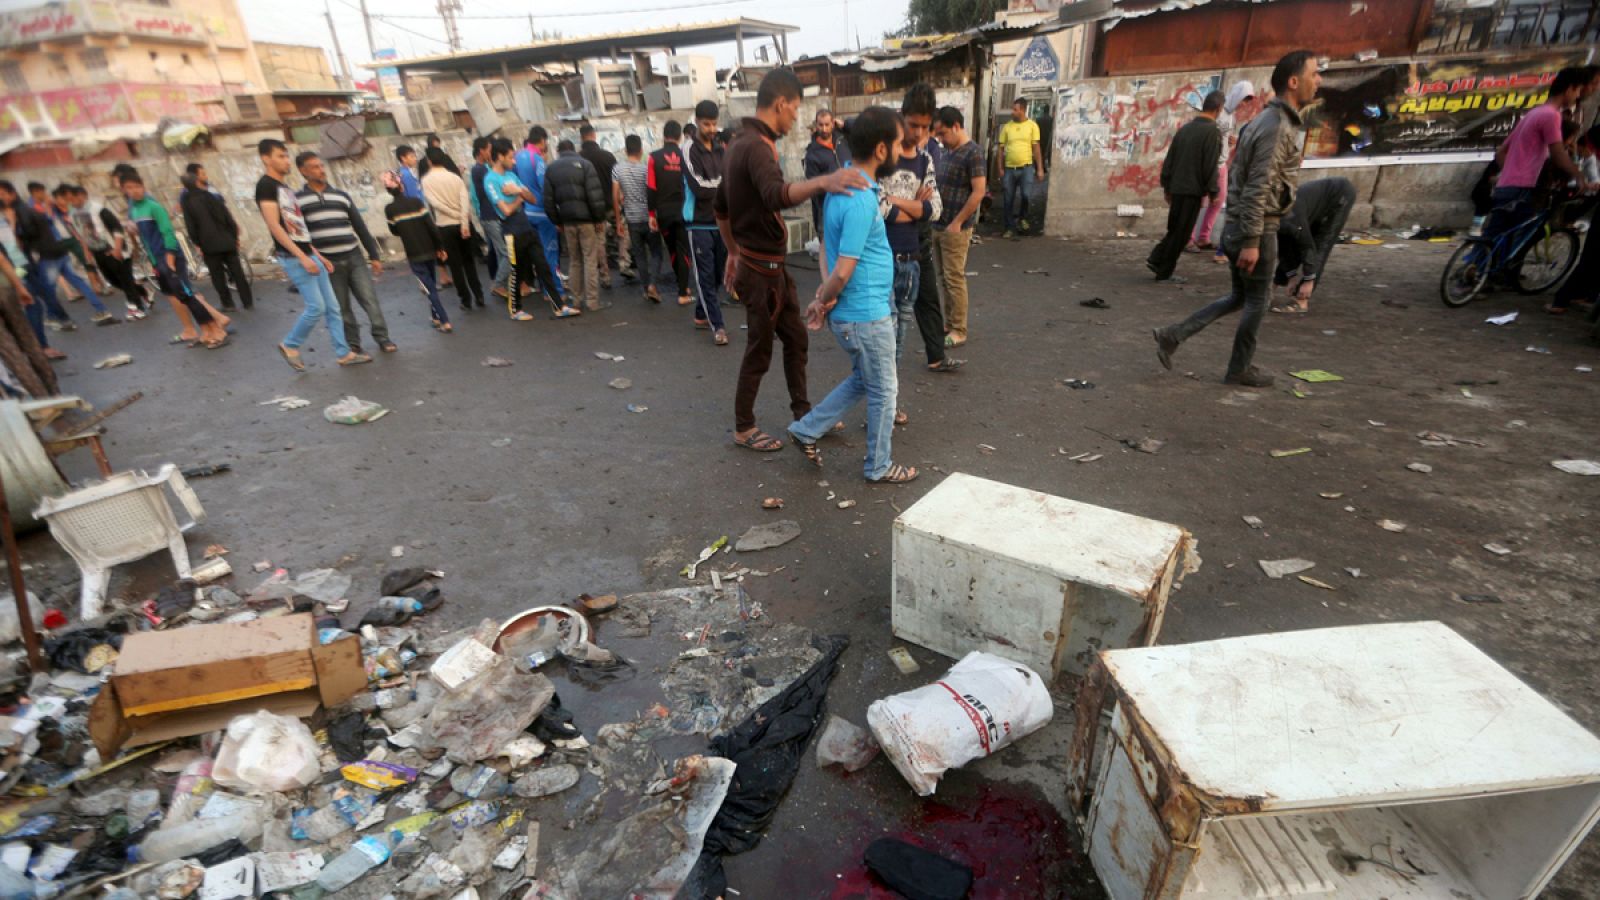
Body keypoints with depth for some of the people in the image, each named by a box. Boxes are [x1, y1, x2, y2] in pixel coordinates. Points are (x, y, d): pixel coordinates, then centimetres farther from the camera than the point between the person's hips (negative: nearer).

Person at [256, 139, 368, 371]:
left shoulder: (286, 188, 18)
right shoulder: (265, 186, -9)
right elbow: (274, 227, -17)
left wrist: (317, 255, 17)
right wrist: (302, 257, -22)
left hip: (309, 255, 9)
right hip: (293, 258, -9)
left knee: (332, 306, 6)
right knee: (316, 307, -9)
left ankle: (344, 354, 11)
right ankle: (289, 345, 10)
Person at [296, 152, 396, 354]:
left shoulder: (341, 196, 12)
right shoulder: (297, 199, 3)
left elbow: (360, 227, 12)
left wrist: (374, 255, 8)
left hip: (355, 258, 2)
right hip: (328, 262, -2)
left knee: (370, 299, -2)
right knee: (342, 307, 4)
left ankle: (382, 337, 11)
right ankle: (353, 344, 16)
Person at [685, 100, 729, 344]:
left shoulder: (720, 150, 12)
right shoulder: (689, 151, -8)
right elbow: (700, 189, -17)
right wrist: (722, 182, -3)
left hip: (722, 222, 6)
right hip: (700, 224, -6)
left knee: (717, 273, 12)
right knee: (706, 275, -4)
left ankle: (701, 315, 28)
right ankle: (717, 326, -3)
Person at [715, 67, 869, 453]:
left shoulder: (739, 144, 11)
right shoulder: (756, 146, -21)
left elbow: (721, 208, 19)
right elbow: (776, 195, -43)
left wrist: (733, 252, 27)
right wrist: (822, 182, -58)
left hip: (768, 265, 10)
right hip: (762, 268, -10)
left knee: (795, 337, 17)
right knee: (759, 350, 2)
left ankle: (802, 410, 30)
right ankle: (743, 429, 17)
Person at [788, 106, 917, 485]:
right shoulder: (861, 200, -25)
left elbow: (838, 263, 12)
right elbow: (843, 271, -24)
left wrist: (824, 299, 7)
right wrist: (824, 303, -7)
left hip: (857, 311, 9)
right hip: (867, 314, -9)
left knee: (863, 381, 24)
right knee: (884, 391, 8)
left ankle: (807, 430, 29)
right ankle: (879, 467, 25)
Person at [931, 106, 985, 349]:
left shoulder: (973, 152, -12)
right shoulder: (947, 150, 13)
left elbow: (979, 192, -17)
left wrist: (957, 223, -18)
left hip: (955, 228, -8)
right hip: (938, 225, 8)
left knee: (955, 279, -4)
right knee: (944, 278, 12)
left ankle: (959, 331, 4)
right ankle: (948, 324, 22)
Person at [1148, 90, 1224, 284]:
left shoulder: (1185, 127, 10)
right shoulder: (1213, 131, -11)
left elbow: (1169, 159, 11)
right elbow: (1210, 166, -14)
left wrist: (1166, 185, 17)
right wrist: (1213, 191, -7)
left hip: (1177, 187, 7)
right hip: (1193, 189, -7)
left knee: (1175, 229, 18)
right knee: (1181, 233, 0)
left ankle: (1156, 260, 10)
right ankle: (1165, 272, 3)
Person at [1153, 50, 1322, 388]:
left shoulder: (1266, 121, 14)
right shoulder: (1277, 126, -16)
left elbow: (1241, 178, 19)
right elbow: (1257, 189, -23)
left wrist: (1242, 233, 21)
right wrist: (1252, 241, -23)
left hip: (1238, 226, 9)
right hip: (1257, 229, -9)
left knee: (1239, 297, 17)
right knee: (1256, 301, 4)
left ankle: (1173, 335, 10)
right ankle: (1240, 370, 17)